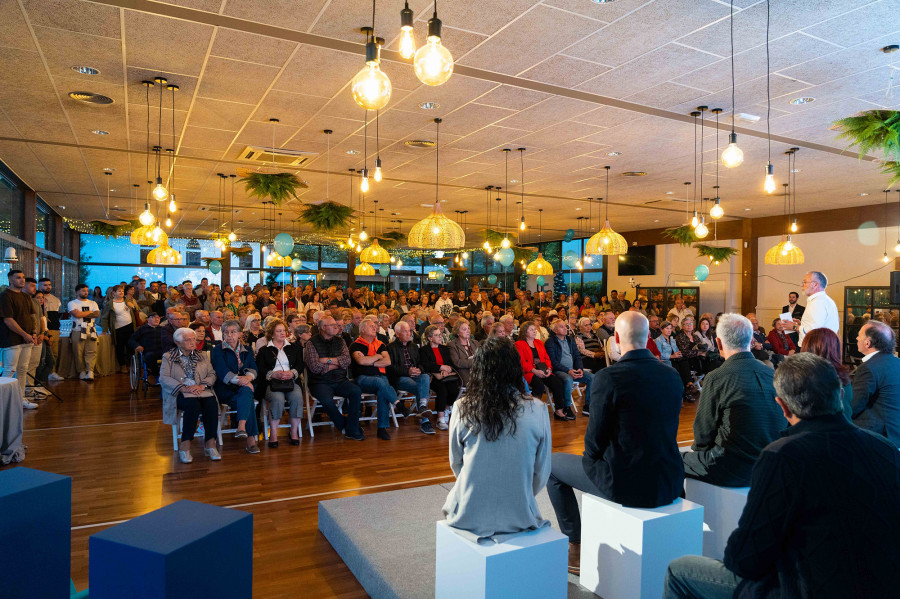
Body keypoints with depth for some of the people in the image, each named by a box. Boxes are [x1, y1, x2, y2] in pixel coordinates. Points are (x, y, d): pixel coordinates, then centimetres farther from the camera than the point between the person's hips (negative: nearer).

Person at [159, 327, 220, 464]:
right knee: (193, 404, -36)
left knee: (211, 403, -31)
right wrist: (183, 388, -17)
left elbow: (212, 375, 11)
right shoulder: (168, 357, 11)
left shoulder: (202, 356, 21)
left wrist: (202, 386, -11)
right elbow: (163, 378, -2)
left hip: (201, 391, 3)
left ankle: (211, 444, -30)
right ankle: (185, 445, -30)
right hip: (179, 394, -3)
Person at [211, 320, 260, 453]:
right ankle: (250, 438, -40)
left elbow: (253, 368, 5)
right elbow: (222, 371, -9)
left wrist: (248, 376, -21)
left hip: (244, 388, 3)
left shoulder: (247, 350, 19)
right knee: (248, 401, -33)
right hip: (225, 390, -3)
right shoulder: (218, 350, 7)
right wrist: (238, 380, -25)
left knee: (246, 390, -37)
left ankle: (242, 427, -49)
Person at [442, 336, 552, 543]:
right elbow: (542, 472, -3)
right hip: (519, 516, 1)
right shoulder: (536, 410, -12)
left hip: (469, 516, 0)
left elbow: (456, 463, 2)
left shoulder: (463, 408, -12)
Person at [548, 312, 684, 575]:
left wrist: (593, 458, 10)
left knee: (552, 465, 16)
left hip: (626, 484, -6)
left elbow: (595, 441, -13)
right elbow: (667, 432, 11)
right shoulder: (672, 375, 0)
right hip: (670, 483, 7)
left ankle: (576, 548, 24)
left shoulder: (608, 378, -19)